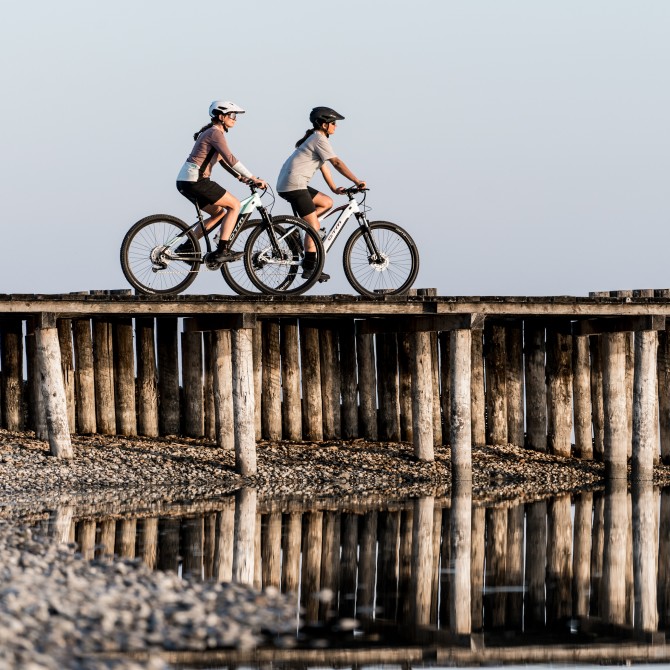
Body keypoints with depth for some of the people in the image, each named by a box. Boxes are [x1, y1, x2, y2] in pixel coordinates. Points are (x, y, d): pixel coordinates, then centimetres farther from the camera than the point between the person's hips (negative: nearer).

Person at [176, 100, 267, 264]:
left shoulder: (210, 132, 21)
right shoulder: (215, 133, -11)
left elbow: (223, 160, 26)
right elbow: (230, 159, -19)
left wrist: (241, 177, 19)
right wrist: (253, 178, -17)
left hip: (185, 182, 10)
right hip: (195, 181, -10)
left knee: (219, 213, 20)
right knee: (234, 205, -4)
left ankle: (187, 246, 14)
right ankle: (222, 251, -10)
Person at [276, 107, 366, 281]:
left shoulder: (315, 138, 21)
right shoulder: (320, 139, -10)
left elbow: (324, 165, 21)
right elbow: (336, 163, -18)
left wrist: (334, 188, 12)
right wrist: (357, 181, -20)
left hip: (287, 185, 10)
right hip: (294, 185, -10)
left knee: (327, 202, 14)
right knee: (314, 226, -7)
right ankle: (309, 269, -6)